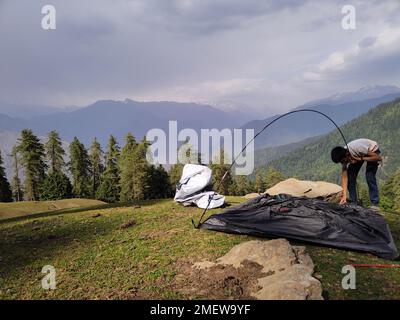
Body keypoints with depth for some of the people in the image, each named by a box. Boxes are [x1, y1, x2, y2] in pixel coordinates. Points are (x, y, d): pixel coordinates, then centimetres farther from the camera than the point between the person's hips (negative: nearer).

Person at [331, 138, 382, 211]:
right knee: (350, 175, -11)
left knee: (369, 176, -22)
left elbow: (379, 158, -32)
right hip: (358, 156, 5)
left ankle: (375, 204, -11)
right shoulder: (343, 157, -24)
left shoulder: (357, 148, -42)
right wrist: (344, 196, -30)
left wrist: (360, 159, -37)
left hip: (372, 150, -5)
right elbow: (344, 177, -24)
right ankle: (353, 202, 1)